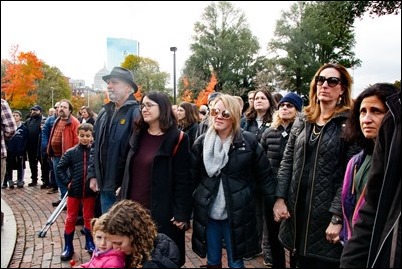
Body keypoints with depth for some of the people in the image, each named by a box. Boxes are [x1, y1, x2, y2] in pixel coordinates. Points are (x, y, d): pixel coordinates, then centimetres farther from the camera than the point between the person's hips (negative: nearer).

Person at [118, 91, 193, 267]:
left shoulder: (177, 139, -10)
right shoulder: (138, 135, 8)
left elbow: (183, 179, -12)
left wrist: (181, 214, -13)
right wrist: (123, 196, 13)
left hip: (161, 212, -5)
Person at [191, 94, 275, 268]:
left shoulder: (249, 141, -7)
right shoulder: (202, 142, 0)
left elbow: (264, 173, -1)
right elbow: (192, 176, 3)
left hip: (237, 213, -2)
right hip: (207, 212, 2)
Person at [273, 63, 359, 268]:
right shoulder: (302, 120, 8)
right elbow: (287, 161, 7)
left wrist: (338, 217, -18)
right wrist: (280, 198, -1)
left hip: (327, 210, -5)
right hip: (297, 206, 5)